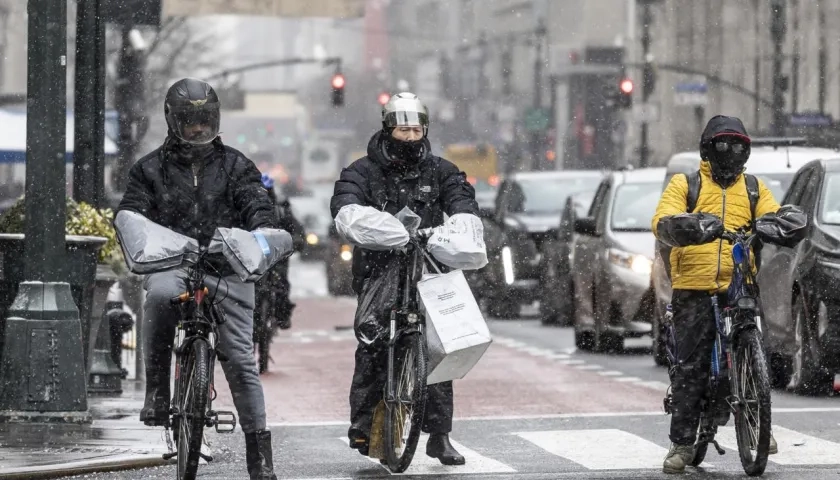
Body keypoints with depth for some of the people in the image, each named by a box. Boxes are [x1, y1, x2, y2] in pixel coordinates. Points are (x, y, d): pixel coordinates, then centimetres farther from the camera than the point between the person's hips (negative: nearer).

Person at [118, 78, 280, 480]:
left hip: (227, 269, 1)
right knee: (160, 295, -38)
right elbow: (131, 213, 3)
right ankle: (157, 391, -28)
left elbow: (257, 206, 1)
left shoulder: (235, 166, 11)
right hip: (171, 264, -1)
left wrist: (262, 235, -22)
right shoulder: (151, 169, 11)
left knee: (240, 359, -4)